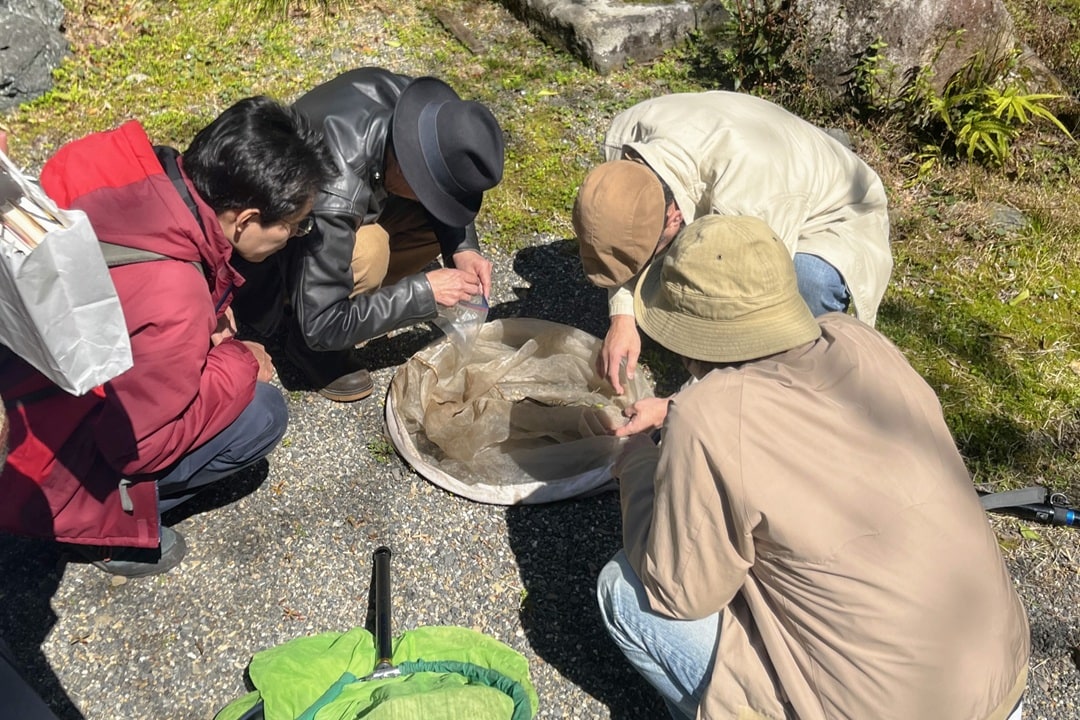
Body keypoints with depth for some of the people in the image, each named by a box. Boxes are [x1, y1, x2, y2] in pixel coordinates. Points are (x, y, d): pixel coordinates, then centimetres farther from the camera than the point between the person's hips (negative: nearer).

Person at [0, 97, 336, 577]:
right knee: (261, 413, -16)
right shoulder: (170, 304, -36)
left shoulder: (154, 176, -15)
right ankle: (106, 522, 1)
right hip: (47, 466, -8)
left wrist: (206, 316, -3)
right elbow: (141, 442, -23)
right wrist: (239, 365, -13)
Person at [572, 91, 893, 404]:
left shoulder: (746, 196, -44)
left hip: (831, 216, -6)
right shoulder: (623, 136, -25)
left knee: (811, 280, -39)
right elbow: (625, 235, -7)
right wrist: (622, 318, -20)